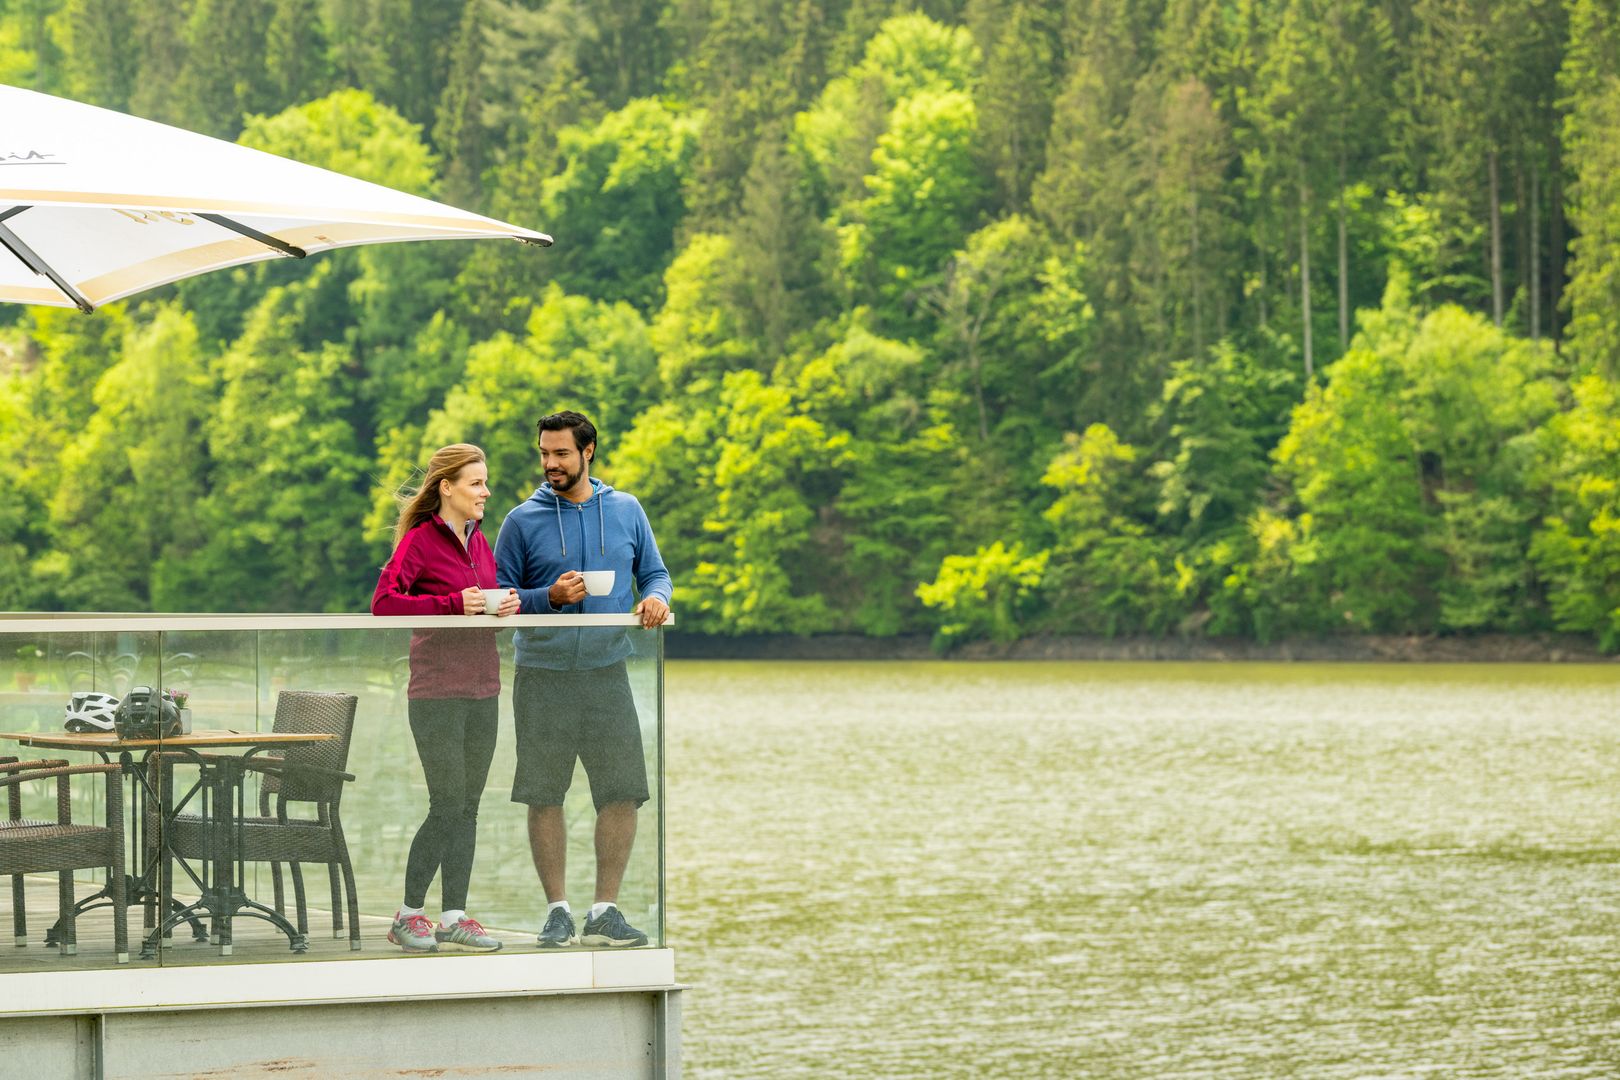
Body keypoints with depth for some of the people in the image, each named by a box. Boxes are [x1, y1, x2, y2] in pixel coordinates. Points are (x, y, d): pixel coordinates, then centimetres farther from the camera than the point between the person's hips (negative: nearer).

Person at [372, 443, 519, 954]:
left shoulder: (479, 542, 14)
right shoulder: (420, 541, -8)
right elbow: (383, 603, -18)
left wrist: (508, 606, 0)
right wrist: (453, 604, -23)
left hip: (482, 690, 7)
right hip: (438, 692, -7)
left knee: (467, 806, 7)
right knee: (448, 805, -7)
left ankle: (454, 916, 12)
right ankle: (407, 916, 4)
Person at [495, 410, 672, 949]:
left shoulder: (626, 511, 9)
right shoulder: (522, 521, 3)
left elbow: (654, 572, 15)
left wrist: (654, 596, -7)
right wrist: (550, 597, -14)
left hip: (607, 671, 1)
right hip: (542, 676, -1)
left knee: (622, 793, -2)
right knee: (544, 797, 0)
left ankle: (605, 911, 7)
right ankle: (558, 910, 10)